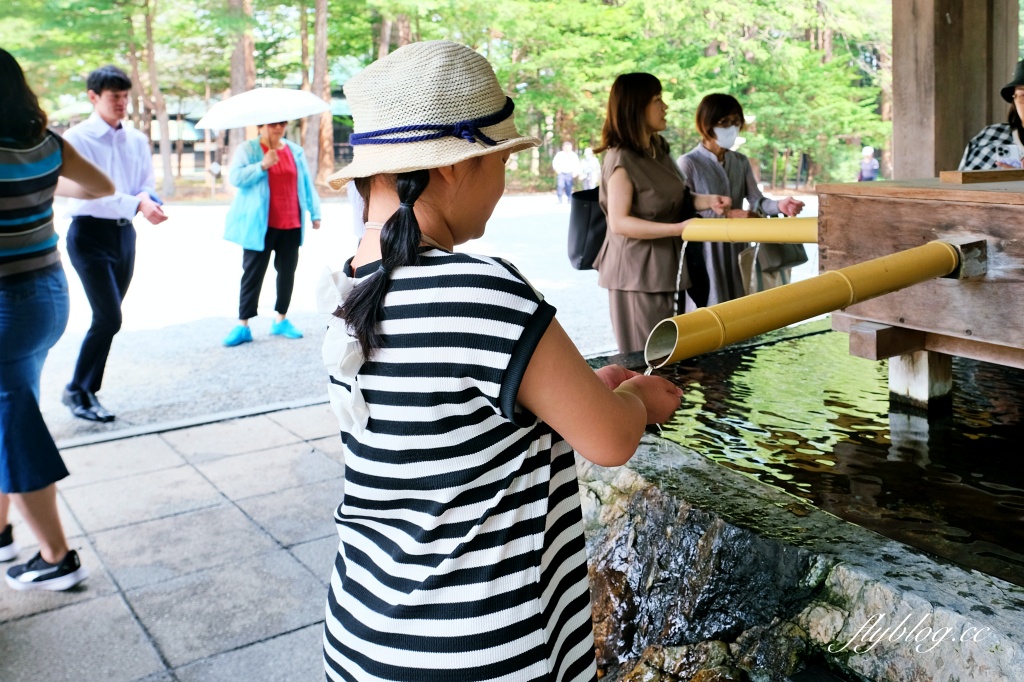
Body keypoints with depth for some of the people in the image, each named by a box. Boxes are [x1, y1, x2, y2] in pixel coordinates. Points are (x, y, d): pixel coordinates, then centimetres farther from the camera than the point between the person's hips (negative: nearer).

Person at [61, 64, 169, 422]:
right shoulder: (77, 139, -9)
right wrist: (136, 204, -28)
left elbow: (147, 185, 10)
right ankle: (76, 390, 4)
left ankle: (89, 391, 22)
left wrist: (147, 198, -13)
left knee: (108, 318, 10)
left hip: (124, 233, 6)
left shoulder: (137, 140, 8)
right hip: (90, 234, -6)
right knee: (108, 317, -12)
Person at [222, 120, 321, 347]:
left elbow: (306, 183, 14)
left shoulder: (295, 151, 12)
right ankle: (243, 325, 1)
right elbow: (236, 177, -11)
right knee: (253, 273, -2)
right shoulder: (247, 149, 2)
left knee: (287, 271, 7)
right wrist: (263, 165, -22)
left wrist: (314, 212, 9)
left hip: (291, 224, 4)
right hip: (260, 225, -4)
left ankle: (281, 320, 20)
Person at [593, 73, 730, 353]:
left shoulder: (659, 149, 11)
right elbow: (619, 222, -21)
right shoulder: (621, 159, -15)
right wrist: (679, 228, -25)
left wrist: (707, 201, 2)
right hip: (637, 271, -8)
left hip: (663, 266, 8)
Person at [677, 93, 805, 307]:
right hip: (705, 252, -6)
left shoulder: (741, 162, 11)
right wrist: (727, 215, -22)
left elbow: (756, 200, -1)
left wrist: (778, 206, -22)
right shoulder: (688, 163, -8)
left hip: (736, 248, 6)